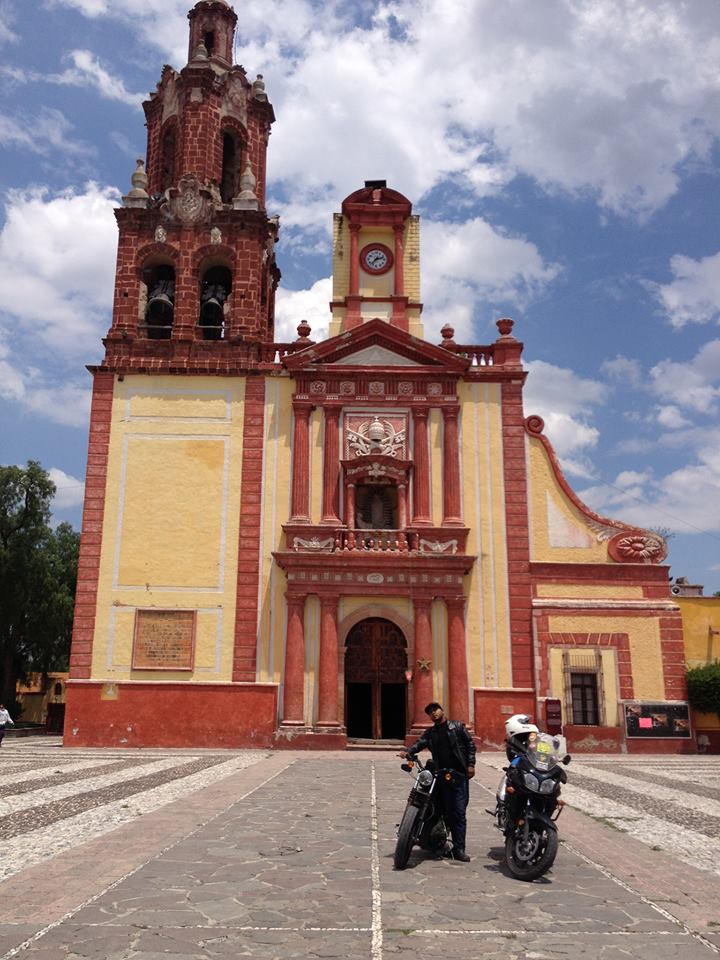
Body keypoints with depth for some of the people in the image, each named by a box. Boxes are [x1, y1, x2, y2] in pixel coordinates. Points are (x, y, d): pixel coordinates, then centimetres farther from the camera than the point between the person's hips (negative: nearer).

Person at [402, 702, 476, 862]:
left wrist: (470, 764, -6)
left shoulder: (457, 726, 7)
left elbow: (470, 744, 4)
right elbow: (420, 743, -3)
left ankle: (459, 849, -6)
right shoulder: (430, 732, 15)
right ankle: (457, 846, 15)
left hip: (459, 773, -4)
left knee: (459, 812, -7)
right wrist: (408, 752, -23)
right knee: (449, 812, 6)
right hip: (442, 775, 4)